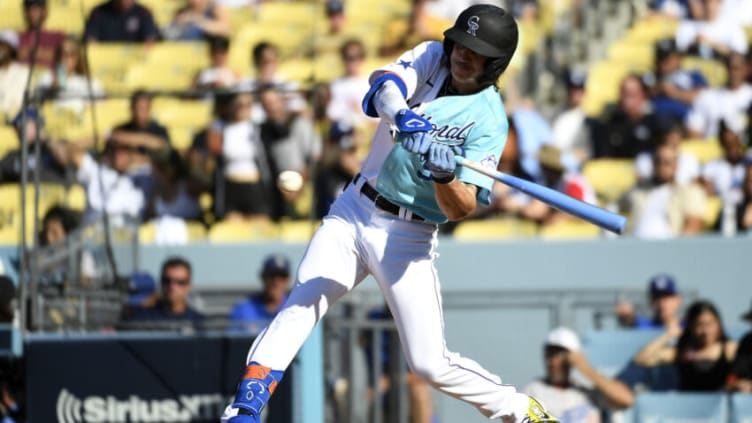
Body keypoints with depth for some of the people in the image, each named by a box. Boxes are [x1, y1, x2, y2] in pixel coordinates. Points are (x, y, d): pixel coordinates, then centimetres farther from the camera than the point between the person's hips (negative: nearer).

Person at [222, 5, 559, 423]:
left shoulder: (488, 120, -11)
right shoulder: (432, 58, 0)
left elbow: (462, 208, -18)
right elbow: (384, 84, -23)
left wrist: (445, 175, -39)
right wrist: (404, 116, -43)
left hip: (408, 235, -4)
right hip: (353, 210, 4)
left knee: (431, 364, -6)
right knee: (302, 303, -17)